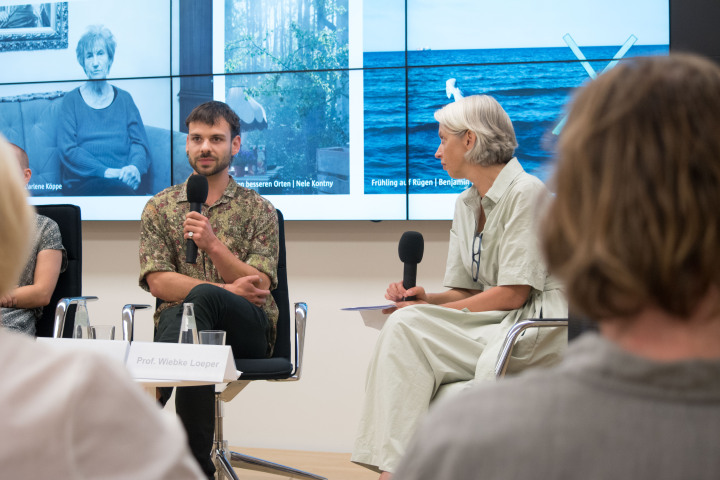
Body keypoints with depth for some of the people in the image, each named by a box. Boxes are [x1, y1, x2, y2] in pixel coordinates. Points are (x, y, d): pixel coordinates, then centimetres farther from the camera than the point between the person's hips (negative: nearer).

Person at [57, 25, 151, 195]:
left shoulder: (124, 99, 19)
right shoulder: (71, 100, 11)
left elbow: (140, 143, 11)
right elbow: (67, 150, -1)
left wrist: (135, 166, -14)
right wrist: (106, 171, -16)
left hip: (125, 179, 3)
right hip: (83, 182, -3)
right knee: (122, 189, -36)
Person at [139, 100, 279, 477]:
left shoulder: (259, 210, 12)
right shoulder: (160, 207, 14)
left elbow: (258, 288, 0)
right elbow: (159, 283, 0)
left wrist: (214, 245, -16)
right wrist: (229, 290, -12)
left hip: (247, 333, 0)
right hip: (177, 324, 1)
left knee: (200, 300, -36)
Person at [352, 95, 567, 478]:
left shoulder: (525, 192, -9)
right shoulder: (466, 204, 18)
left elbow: (513, 293, -15)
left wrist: (428, 312, -13)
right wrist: (426, 299, -5)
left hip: (538, 325, -7)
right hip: (492, 323, 7)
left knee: (408, 327, -26)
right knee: (403, 325, -20)